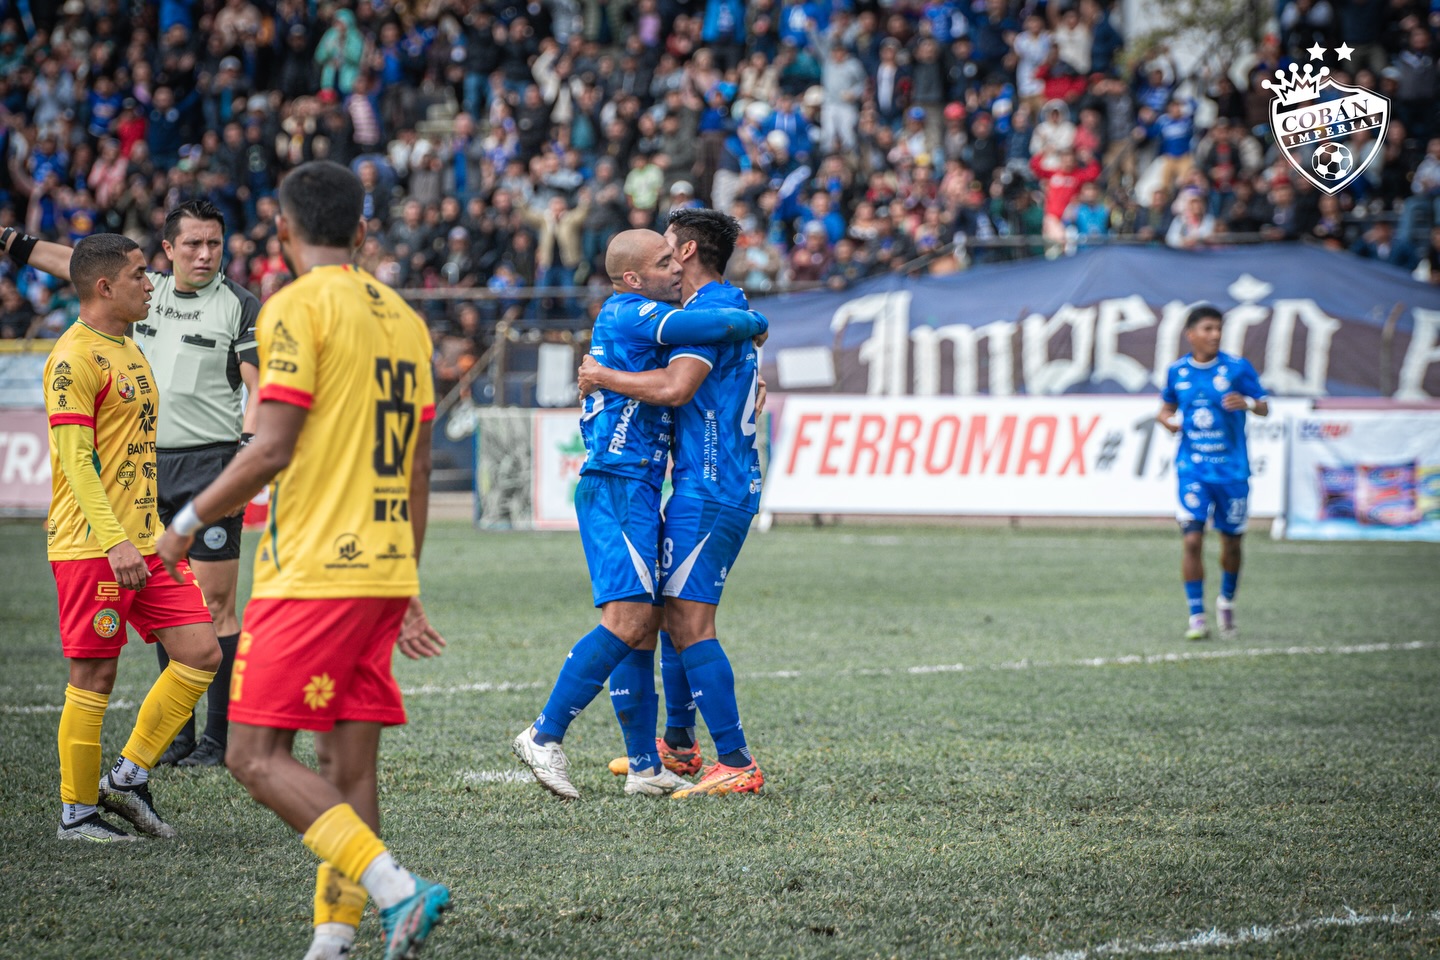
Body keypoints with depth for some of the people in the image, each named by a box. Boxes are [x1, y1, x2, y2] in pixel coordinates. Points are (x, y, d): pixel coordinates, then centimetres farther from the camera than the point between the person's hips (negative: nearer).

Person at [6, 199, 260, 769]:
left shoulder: (241, 306, -2)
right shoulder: (146, 291, 12)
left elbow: (262, 389, -6)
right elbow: (68, 262, 19)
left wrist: (246, 454, -18)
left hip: (212, 463, -5)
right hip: (151, 466, 5)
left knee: (215, 603, -7)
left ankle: (219, 740, -5)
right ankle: (176, 734, 12)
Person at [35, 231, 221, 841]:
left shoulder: (129, 350, 17)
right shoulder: (75, 357, -12)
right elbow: (75, 460, -19)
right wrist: (114, 540, -27)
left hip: (143, 543, 9)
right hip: (91, 549, -9)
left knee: (201, 653, 1)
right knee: (94, 679, -3)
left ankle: (129, 776, 10)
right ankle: (78, 814, 9)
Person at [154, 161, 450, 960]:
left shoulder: (298, 306, -8)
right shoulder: (401, 317, 15)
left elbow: (271, 450, -15)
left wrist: (189, 520, -1)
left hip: (312, 572, -8)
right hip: (381, 572, 8)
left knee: (257, 758, -6)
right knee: (348, 766, 8)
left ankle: (395, 889, -19)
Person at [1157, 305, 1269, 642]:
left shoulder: (1237, 367, -3)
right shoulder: (1177, 371, 4)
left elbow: (1264, 407, -1)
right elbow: (1167, 406, 20)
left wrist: (1247, 403, -23)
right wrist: (1167, 420, -3)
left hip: (1232, 469, 0)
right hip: (1193, 469, 0)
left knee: (1231, 543, 9)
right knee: (1192, 540, -12)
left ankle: (1227, 601, 35)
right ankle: (1196, 617, -7)